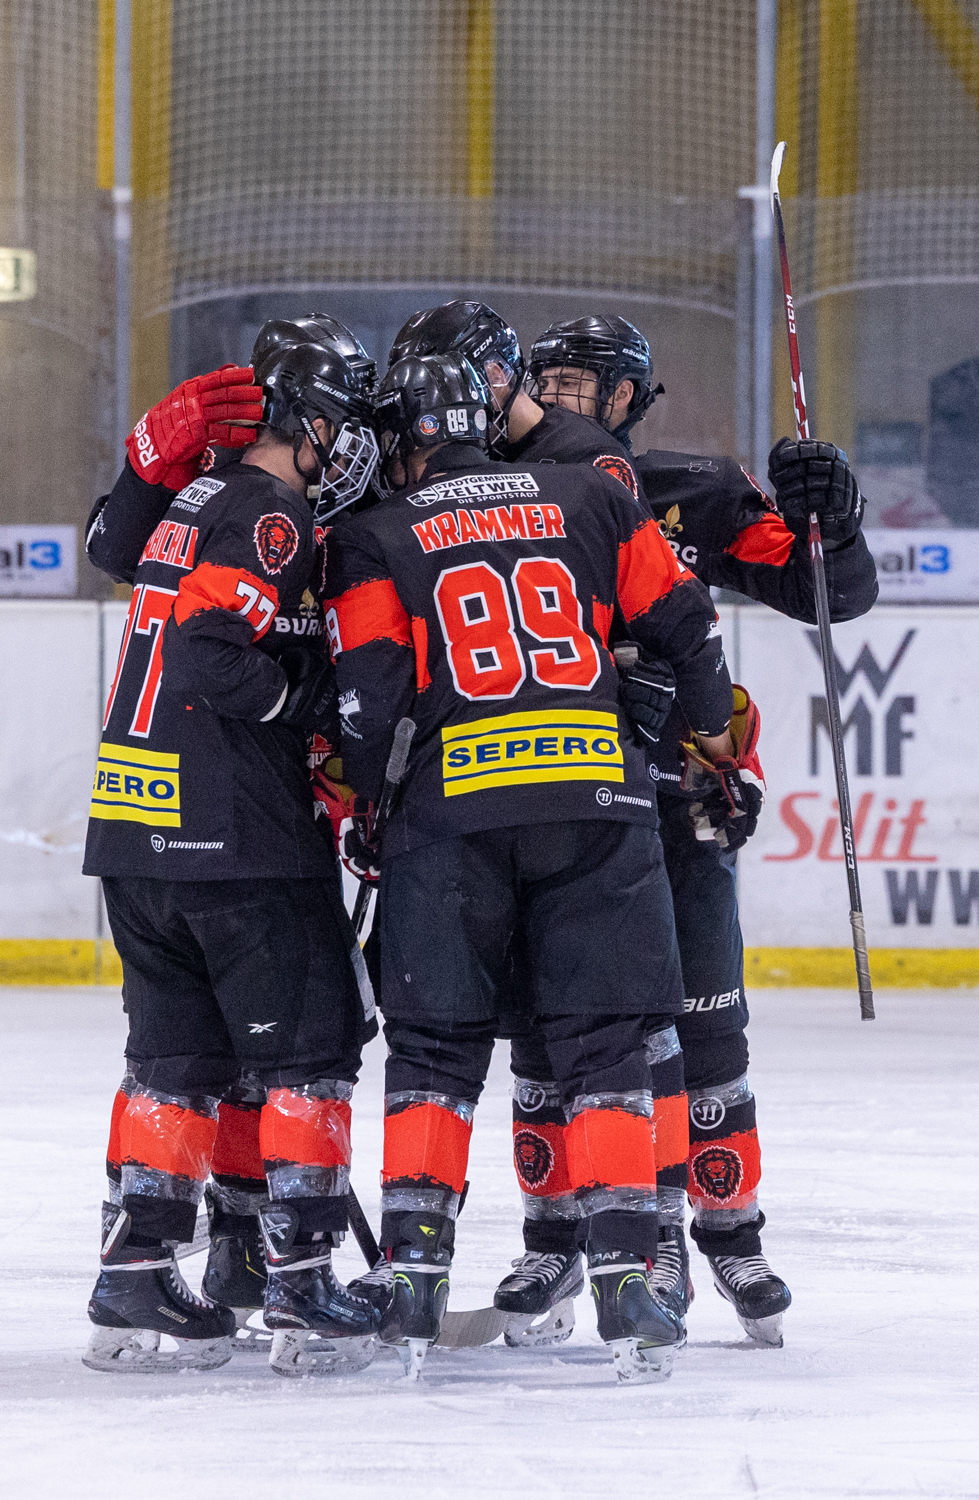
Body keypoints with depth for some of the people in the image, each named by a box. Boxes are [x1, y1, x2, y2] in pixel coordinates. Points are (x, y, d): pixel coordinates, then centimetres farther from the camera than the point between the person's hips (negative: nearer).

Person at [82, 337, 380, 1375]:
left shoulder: (188, 500, 14)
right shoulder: (269, 518, -12)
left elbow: (113, 544, 34)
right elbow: (212, 654, -22)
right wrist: (324, 699, -12)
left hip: (133, 829, 9)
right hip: (237, 837, -8)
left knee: (178, 1055, 14)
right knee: (308, 1049, 1)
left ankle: (134, 1281, 11)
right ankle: (299, 1283, -1)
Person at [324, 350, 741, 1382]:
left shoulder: (377, 540, 8)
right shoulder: (590, 501, 14)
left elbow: (368, 692, -1)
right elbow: (681, 622, 13)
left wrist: (352, 801, 13)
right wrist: (712, 733, 28)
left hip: (454, 812, -1)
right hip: (600, 803, 1)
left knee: (434, 1050, 9)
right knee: (606, 1052, 4)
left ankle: (414, 1276, 2)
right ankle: (624, 1285, -6)